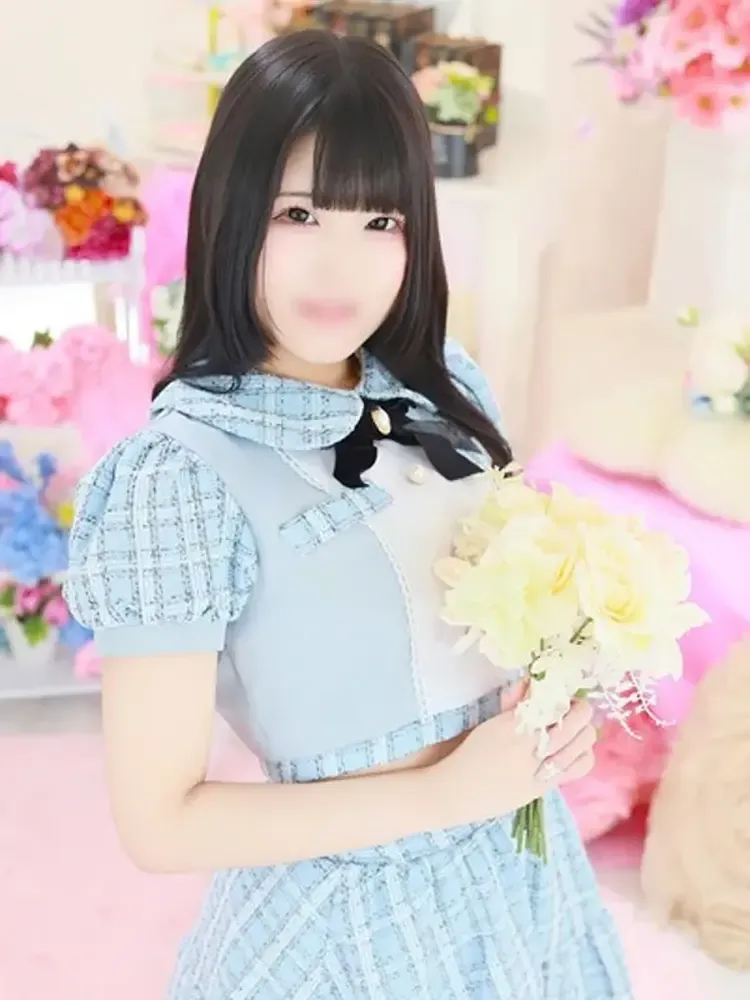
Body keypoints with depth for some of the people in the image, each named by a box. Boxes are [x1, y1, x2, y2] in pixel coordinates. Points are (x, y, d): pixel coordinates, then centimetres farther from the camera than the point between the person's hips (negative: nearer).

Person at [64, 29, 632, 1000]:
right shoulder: (182, 473, -22)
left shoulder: (447, 389, -5)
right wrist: (443, 793, -20)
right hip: (352, 918, -5)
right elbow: (158, 820, -19)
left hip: (523, 871, 5)